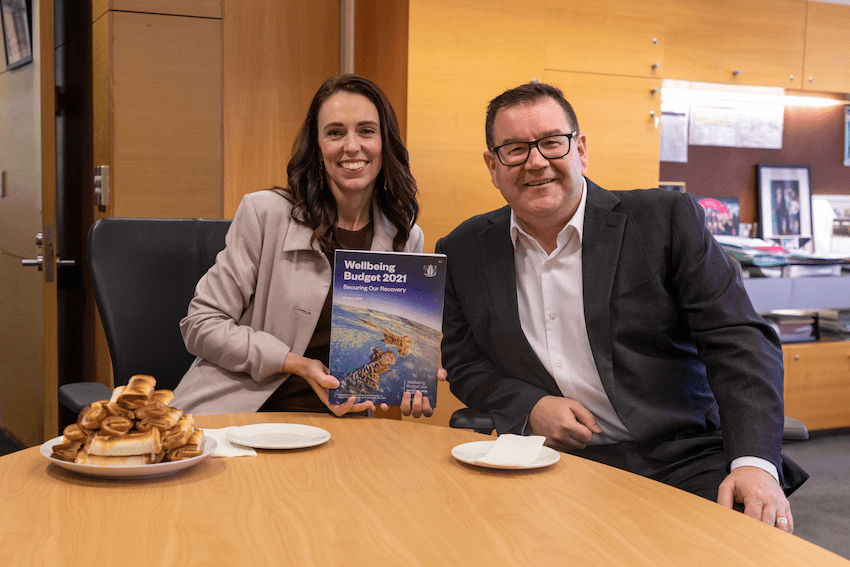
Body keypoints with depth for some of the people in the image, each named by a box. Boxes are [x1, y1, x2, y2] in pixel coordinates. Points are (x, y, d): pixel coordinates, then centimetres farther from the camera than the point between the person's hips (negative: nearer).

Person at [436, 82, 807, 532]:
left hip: (676, 464, -2)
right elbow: (464, 365, 13)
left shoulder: (667, 221, -2)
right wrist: (531, 406, -8)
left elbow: (739, 343, -7)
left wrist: (755, 463, -21)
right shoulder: (462, 253, 8)